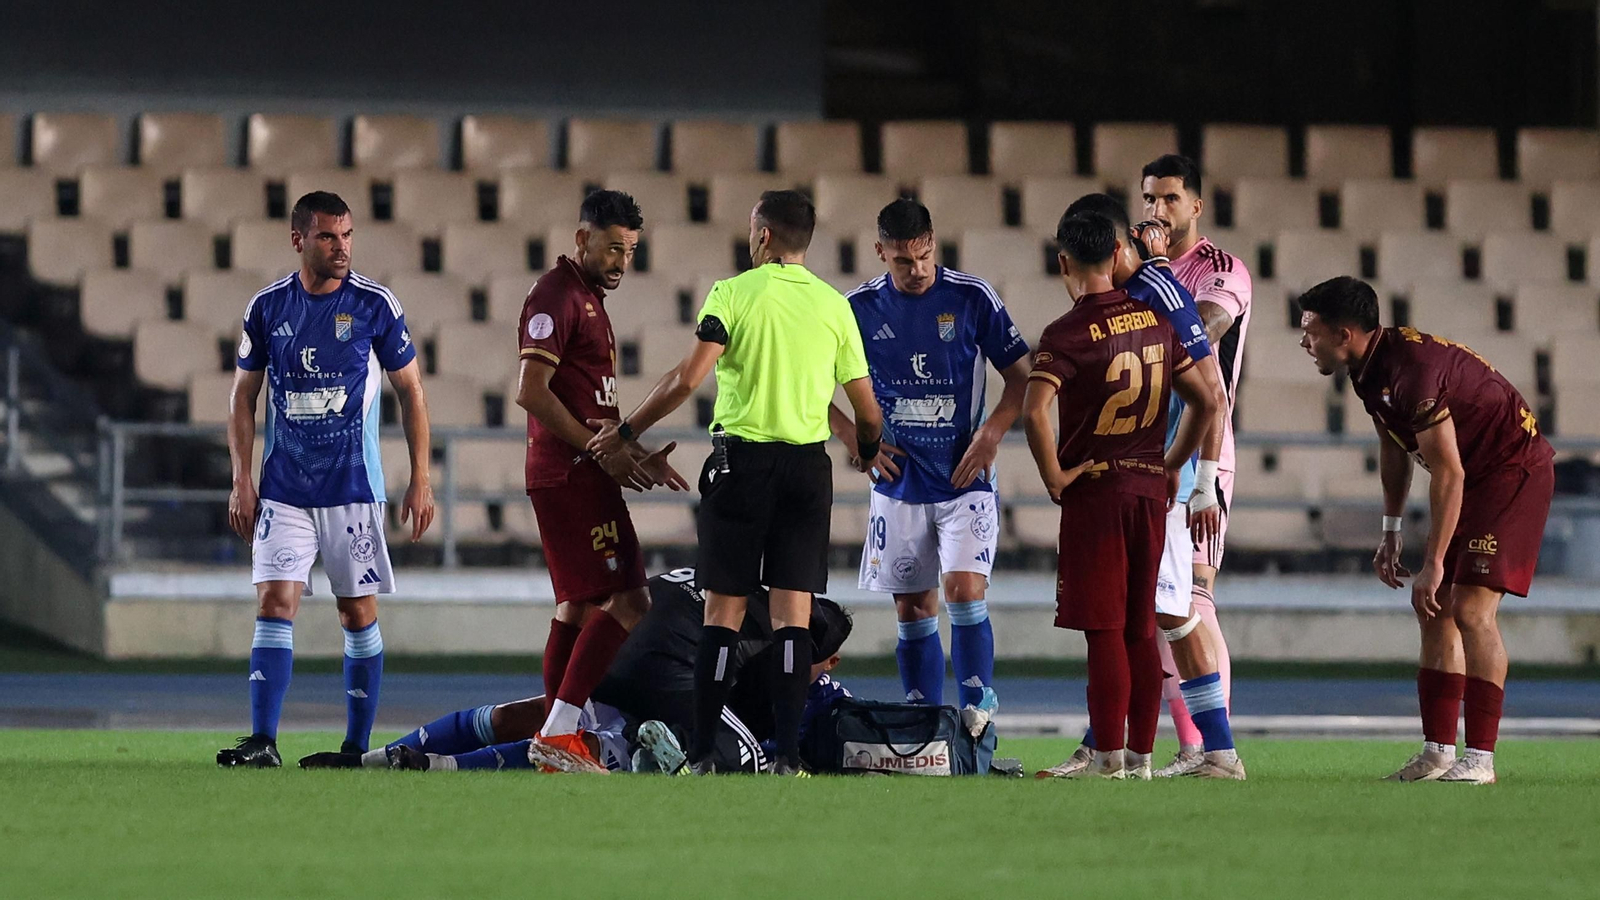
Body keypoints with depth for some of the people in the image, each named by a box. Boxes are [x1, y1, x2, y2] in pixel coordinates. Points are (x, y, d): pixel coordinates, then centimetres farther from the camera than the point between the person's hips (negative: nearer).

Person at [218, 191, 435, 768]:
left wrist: (421, 481, -1)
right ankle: (262, 743, -12)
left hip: (355, 489, -1)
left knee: (359, 614, 2)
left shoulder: (374, 305, -3)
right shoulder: (267, 307, 2)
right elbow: (243, 397, 10)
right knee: (274, 605, -9)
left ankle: (357, 748, 10)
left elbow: (411, 392, 4)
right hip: (283, 492, 1)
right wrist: (241, 481, 2)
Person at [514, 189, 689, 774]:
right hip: (572, 477, -11)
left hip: (584, 474, 11)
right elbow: (531, 392, -19)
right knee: (627, 604, -14)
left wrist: (636, 456, 18)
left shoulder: (588, 298, 21)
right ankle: (559, 731, -14)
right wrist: (604, 452, -17)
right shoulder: (556, 296, -12)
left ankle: (559, 745, 14)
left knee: (579, 607, 12)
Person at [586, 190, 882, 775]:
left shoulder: (733, 293, -4)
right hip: (808, 464, 2)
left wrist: (627, 432, -2)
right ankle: (787, 756, -4)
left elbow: (687, 379, -13)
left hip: (742, 459, -2)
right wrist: (868, 450, 29)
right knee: (793, 615, 2)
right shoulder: (835, 305, 5)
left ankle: (702, 754, 0)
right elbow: (867, 410, 8)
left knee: (724, 611, 2)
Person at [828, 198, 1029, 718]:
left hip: (965, 478, -2)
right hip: (898, 482, 3)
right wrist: (857, 442, 1)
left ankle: (979, 714, -13)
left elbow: (1020, 375, 2)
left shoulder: (971, 298, -4)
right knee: (913, 610, 6)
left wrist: (991, 434, -11)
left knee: (964, 589, -17)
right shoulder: (859, 309, 1)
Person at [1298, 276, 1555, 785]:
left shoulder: (1412, 370, -29)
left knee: (1471, 610, -16)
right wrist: (1390, 535, 18)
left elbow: (1447, 472, -27)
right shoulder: (1369, 371, 2)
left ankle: (1480, 758, -14)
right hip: (1474, 477, 10)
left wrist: (1433, 565, -22)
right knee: (1434, 610, 7)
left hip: (1514, 471, -10)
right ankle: (1438, 753, 9)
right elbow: (1394, 449, 18)